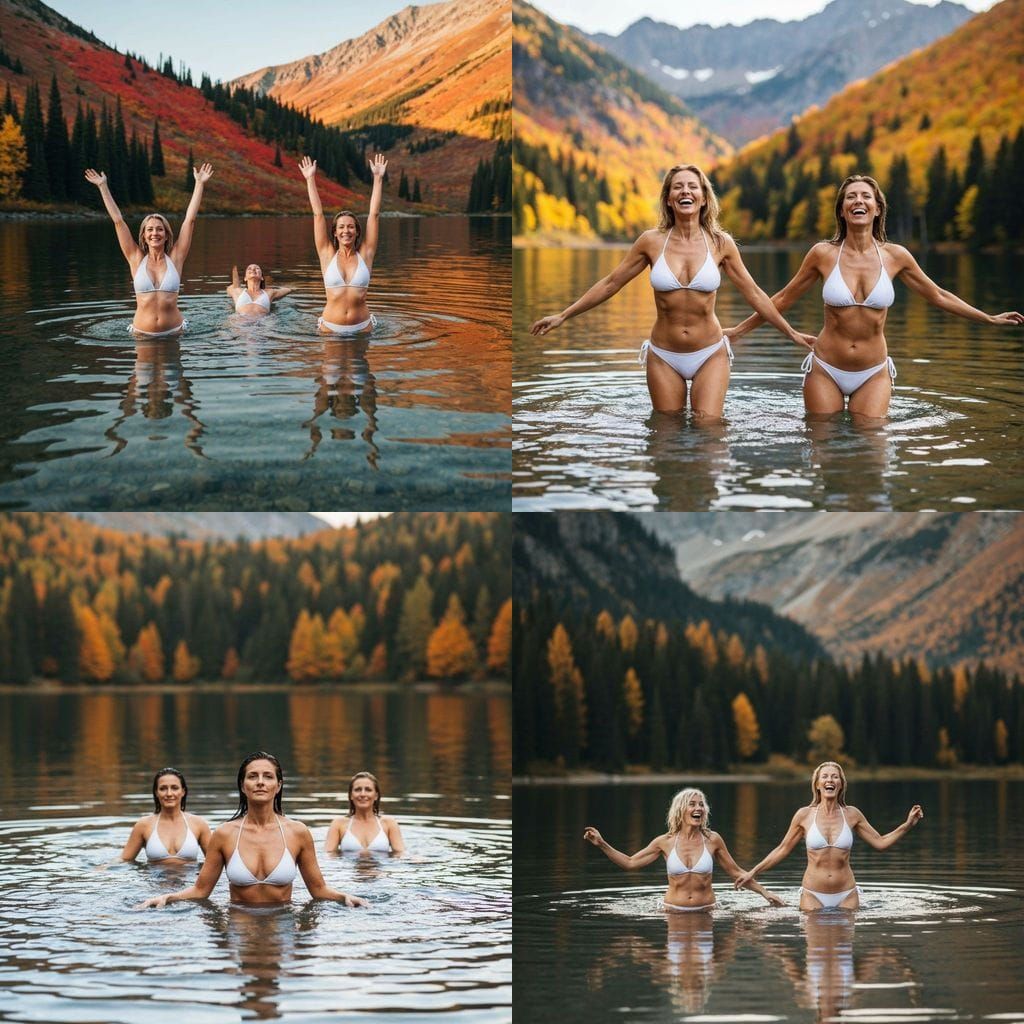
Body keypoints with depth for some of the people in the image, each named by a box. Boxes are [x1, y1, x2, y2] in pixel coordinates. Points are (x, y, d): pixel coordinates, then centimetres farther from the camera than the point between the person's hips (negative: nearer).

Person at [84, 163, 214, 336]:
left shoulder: (175, 258, 2)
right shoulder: (137, 259, 2)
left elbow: (190, 220, 2)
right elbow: (118, 221, 4)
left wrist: (199, 184, 2)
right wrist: (103, 187, 6)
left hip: (173, 332, 0)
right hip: (143, 334, 0)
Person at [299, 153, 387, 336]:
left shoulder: (365, 254, 4)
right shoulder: (328, 255, 3)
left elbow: (374, 215, 4)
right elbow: (318, 215, 5)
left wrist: (378, 178, 3)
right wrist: (310, 180, 6)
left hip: (362, 327, 0)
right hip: (331, 328, 0)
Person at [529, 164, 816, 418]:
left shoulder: (720, 244, -3)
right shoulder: (652, 241, -3)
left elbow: (752, 292, 8)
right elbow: (610, 284, 7)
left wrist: (791, 333, 11)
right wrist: (563, 316, 9)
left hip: (710, 355, -1)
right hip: (664, 357, 1)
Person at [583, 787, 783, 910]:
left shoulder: (712, 840, 0)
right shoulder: (666, 842, 1)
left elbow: (735, 872, 9)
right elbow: (629, 863, 6)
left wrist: (764, 892, 5)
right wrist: (601, 845, -3)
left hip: (705, 910, 0)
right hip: (674, 910, 0)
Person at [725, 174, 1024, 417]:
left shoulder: (895, 256, -3)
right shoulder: (823, 254, -7)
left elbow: (938, 296, 11)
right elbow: (783, 299, 5)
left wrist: (989, 319, 15)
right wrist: (739, 330, 8)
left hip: (873, 374, 1)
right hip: (826, 371, -1)